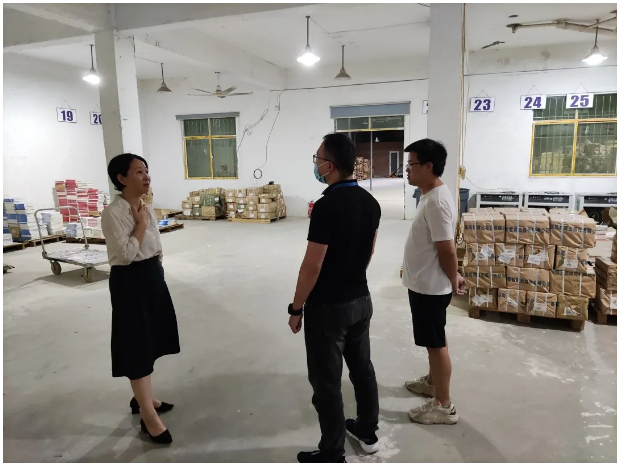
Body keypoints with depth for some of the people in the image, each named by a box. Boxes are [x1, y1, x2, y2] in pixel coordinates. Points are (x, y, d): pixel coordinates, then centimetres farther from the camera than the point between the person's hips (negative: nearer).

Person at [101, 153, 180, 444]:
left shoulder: (146, 208, 8)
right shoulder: (113, 213, -17)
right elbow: (125, 255, -24)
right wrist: (140, 224, -17)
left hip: (152, 276, 9)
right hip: (129, 281, -8)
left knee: (149, 342, 18)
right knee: (137, 346, 1)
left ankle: (142, 398, 37)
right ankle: (148, 416, 13)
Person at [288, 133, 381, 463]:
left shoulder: (326, 206, -23)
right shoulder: (370, 201, 1)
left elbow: (312, 266, -21)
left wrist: (296, 308, -9)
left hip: (328, 307, -8)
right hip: (361, 300, 8)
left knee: (326, 381, 7)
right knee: (362, 367, 21)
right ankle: (368, 432, 39)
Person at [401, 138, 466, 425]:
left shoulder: (437, 201, -26)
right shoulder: (431, 195, 8)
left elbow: (447, 250, -24)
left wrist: (453, 282, -10)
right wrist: (453, 277, 20)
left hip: (431, 287, -10)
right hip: (423, 283, 10)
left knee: (436, 343, 3)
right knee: (433, 341, 24)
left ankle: (443, 406, 18)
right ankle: (433, 381, 44)